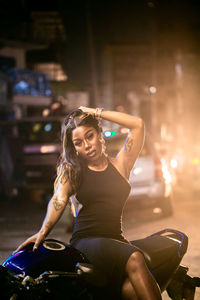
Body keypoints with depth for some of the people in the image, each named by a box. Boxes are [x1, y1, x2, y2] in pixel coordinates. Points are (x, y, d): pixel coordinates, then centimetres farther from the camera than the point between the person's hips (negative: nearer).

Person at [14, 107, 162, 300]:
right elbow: (59, 199, -5)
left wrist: (97, 112, 8)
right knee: (134, 259, -33)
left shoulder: (119, 164, 14)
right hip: (85, 240, -2)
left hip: (115, 239, 2)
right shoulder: (71, 171, 12)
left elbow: (138, 124, 5)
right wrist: (43, 231, -23)